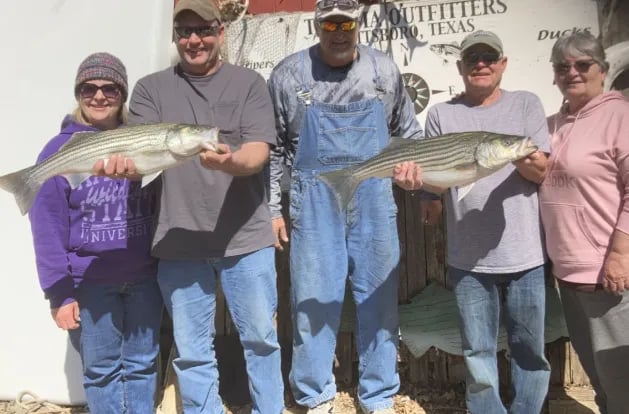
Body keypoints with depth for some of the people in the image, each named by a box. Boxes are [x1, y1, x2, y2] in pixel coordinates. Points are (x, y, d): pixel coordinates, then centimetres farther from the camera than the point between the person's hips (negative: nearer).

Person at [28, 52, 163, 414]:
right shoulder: (59, 150, -4)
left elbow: (163, 207, 7)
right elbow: (48, 229, -5)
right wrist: (59, 292, -8)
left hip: (144, 276, 2)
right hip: (90, 283, -1)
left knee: (142, 363, 14)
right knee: (102, 369, 12)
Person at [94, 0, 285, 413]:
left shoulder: (249, 83, 2)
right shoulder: (151, 88, 6)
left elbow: (259, 152, -10)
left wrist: (230, 162, -33)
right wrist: (121, 162, -27)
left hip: (246, 237, -1)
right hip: (179, 242, 1)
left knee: (260, 337, 13)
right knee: (191, 350, 12)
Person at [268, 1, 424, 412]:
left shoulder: (384, 69, 3)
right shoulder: (289, 74, -1)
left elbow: (409, 131, 14)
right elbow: (274, 148, 5)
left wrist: (414, 164, -7)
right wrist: (272, 208, 2)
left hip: (374, 198, 2)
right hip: (315, 201, -1)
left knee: (380, 299, 8)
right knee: (314, 300, 4)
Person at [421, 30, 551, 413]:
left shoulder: (526, 104, 5)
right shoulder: (442, 114, 6)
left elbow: (542, 172, -3)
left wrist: (522, 158, -25)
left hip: (526, 254, 0)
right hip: (469, 258, 0)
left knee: (530, 350, 11)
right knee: (478, 354, 11)